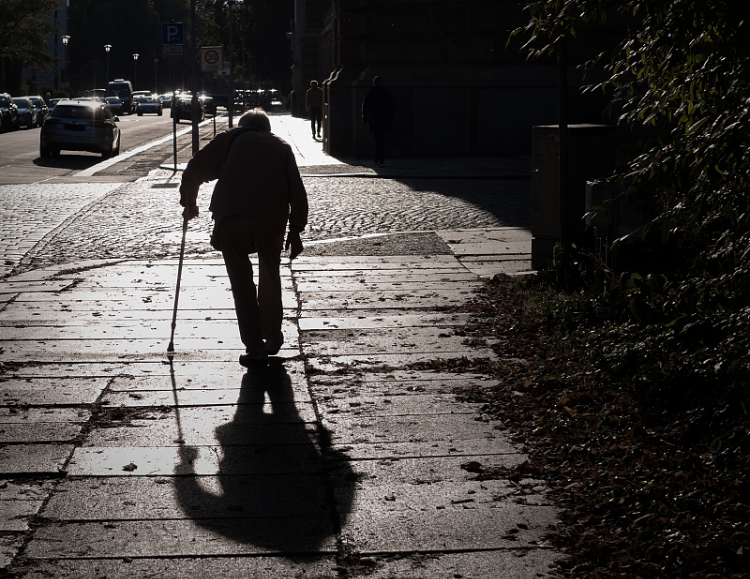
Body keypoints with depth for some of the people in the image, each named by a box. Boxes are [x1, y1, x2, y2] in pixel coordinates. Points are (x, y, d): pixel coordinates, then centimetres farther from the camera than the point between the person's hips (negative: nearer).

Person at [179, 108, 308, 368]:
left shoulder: (230, 139, 20)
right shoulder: (281, 146, 23)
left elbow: (194, 170, 14)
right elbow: (296, 190, 14)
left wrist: (189, 204, 28)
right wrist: (295, 230, 15)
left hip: (230, 214, -1)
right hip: (272, 217, 2)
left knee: (241, 281, 4)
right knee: (270, 278, 20)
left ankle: (255, 348, -2)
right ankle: (272, 339, 30)